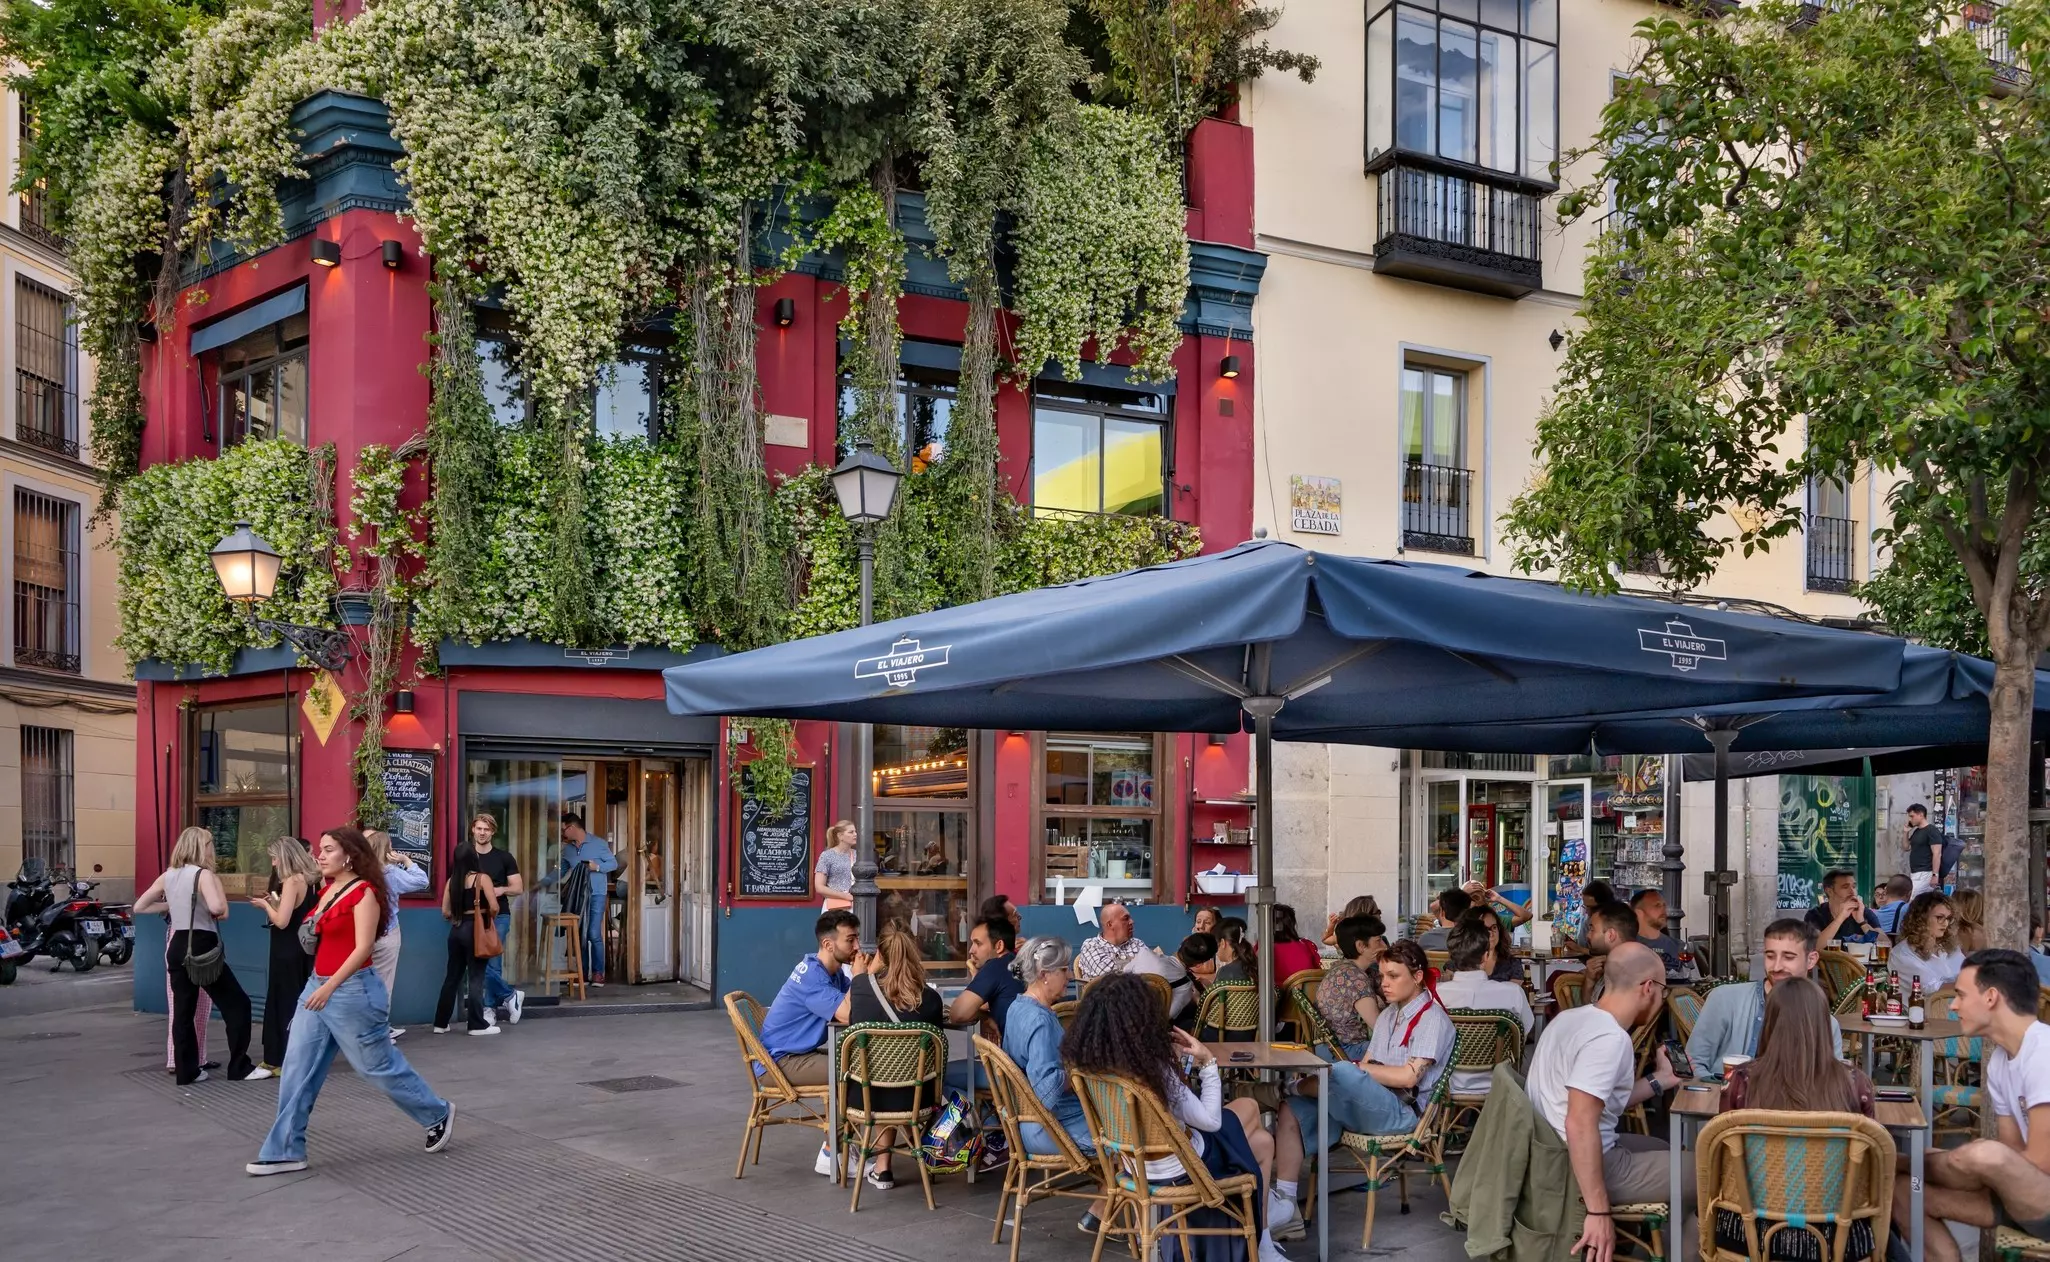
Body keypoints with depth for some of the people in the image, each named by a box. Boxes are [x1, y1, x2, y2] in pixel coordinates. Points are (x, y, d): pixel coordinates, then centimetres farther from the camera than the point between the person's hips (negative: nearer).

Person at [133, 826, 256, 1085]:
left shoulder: (168, 876, 10)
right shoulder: (203, 874, -10)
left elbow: (139, 907, 15)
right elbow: (217, 908, -27)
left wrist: (170, 906, 15)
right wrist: (218, 884, -6)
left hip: (178, 948, 7)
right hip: (202, 947, -7)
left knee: (182, 1010, 10)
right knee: (237, 1003, 2)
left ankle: (186, 1071, 11)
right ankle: (239, 1066, 2)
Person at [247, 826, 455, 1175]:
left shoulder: (364, 893, -14)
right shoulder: (326, 890, 10)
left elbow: (363, 948, -23)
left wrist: (330, 986, -26)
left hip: (352, 990, -8)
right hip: (317, 987, 8)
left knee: (379, 1065, 3)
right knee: (297, 1069, 3)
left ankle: (438, 1114, 22)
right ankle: (285, 1151, 8)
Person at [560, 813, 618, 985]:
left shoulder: (599, 843, -4)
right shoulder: (567, 849, 12)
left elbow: (614, 863, -1)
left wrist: (597, 867, -17)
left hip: (596, 895, -5)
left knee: (594, 935, -10)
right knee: (580, 935, 5)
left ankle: (598, 973, -3)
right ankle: (583, 972, 11)